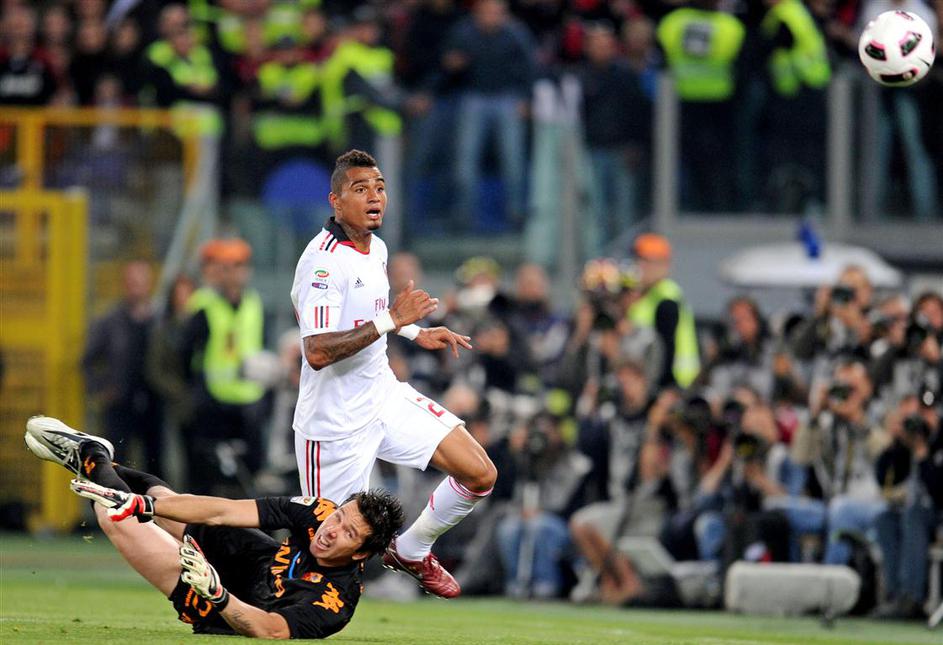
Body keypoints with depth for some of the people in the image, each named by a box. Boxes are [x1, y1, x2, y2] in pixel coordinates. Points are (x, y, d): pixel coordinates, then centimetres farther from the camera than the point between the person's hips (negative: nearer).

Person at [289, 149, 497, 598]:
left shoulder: (375, 249, 6)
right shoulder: (323, 261, -22)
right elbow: (317, 352, -31)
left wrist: (414, 332, 18)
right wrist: (390, 320, -31)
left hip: (385, 397, 8)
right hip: (335, 422, -8)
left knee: (480, 475, -1)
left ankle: (411, 551, 21)